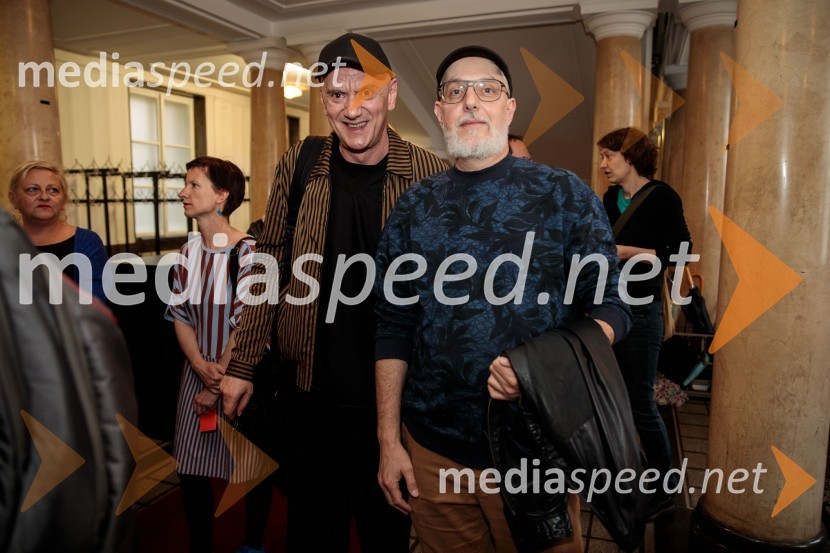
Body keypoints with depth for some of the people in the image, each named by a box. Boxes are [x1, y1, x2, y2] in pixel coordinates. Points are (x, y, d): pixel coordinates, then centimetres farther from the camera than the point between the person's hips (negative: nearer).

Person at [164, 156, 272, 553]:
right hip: (198, 374, 5)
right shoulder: (188, 252, 2)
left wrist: (217, 386, -12)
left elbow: (246, 326, -17)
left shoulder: (247, 252, -16)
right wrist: (200, 366, -12)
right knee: (191, 470, 10)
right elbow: (180, 315, 4)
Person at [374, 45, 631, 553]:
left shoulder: (565, 195, -3)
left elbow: (610, 307, -3)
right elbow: (395, 328, 4)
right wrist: (389, 441, 1)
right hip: (433, 450, 2)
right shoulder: (414, 208, 2)